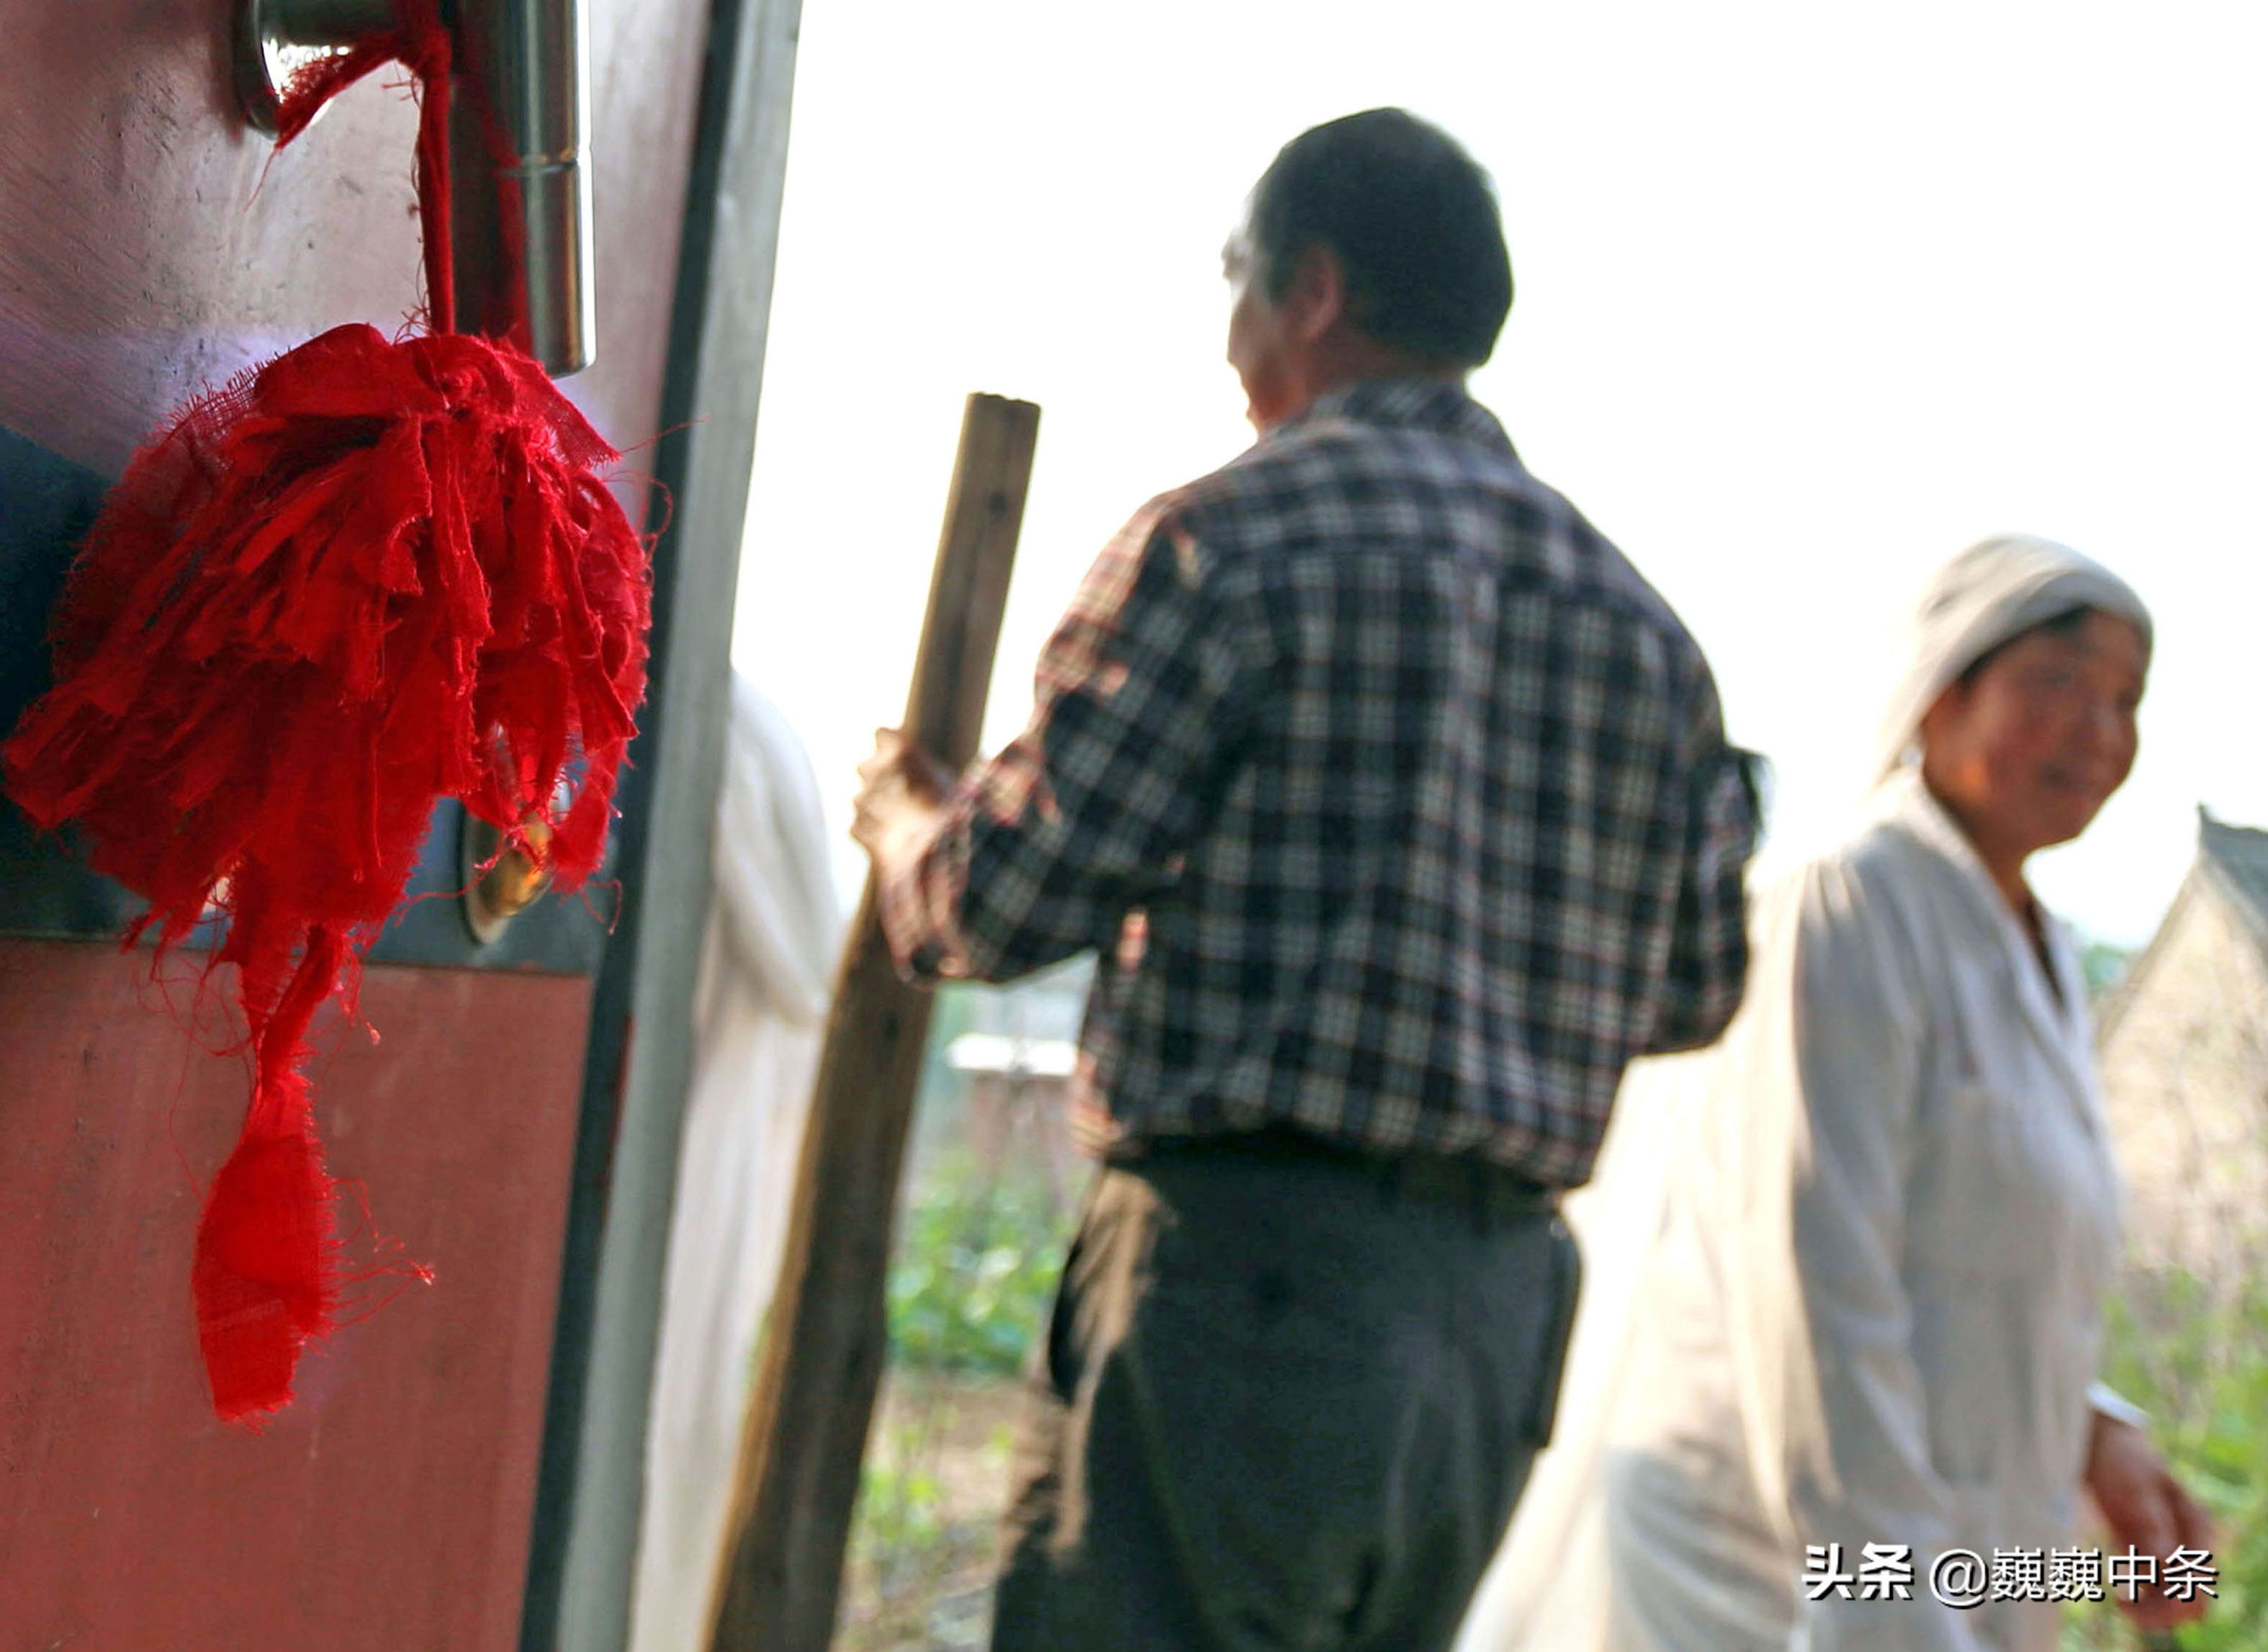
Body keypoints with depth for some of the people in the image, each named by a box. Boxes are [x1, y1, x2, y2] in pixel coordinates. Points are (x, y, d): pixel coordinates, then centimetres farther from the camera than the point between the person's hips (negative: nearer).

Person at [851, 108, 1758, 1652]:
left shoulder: (1235, 539, -8)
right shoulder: (1636, 616, 13)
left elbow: (1007, 896, -9)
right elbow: (1691, 988, 16)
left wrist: (901, 811, 13)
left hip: (1248, 1277, -8)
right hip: (1497, 1311, 8)